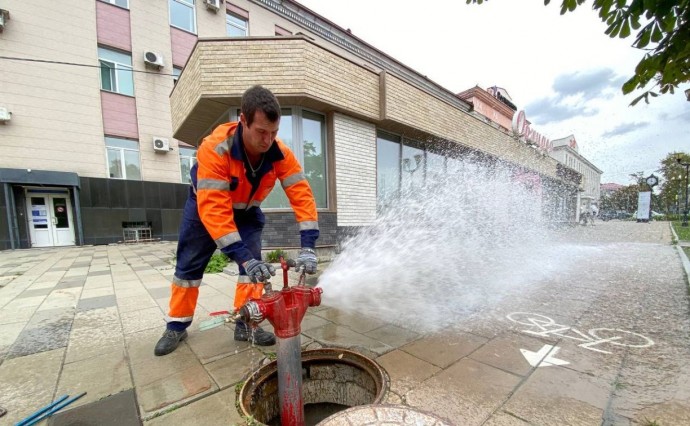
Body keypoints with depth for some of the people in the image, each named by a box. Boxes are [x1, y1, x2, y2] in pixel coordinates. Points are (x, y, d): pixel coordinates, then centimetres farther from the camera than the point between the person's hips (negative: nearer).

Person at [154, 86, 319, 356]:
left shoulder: (281, 154, -27)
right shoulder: (215, 149, -38)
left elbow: (302, 194, -30)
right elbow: (214, 209, -43)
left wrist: (308, 246, -40)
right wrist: (244, 258, -48)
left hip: (246, 211, 2)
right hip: (206, 206, -2)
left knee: (255, 264, -8)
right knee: (188, 266, 7)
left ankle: (246, 324, 8)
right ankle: (177, 326, 27)